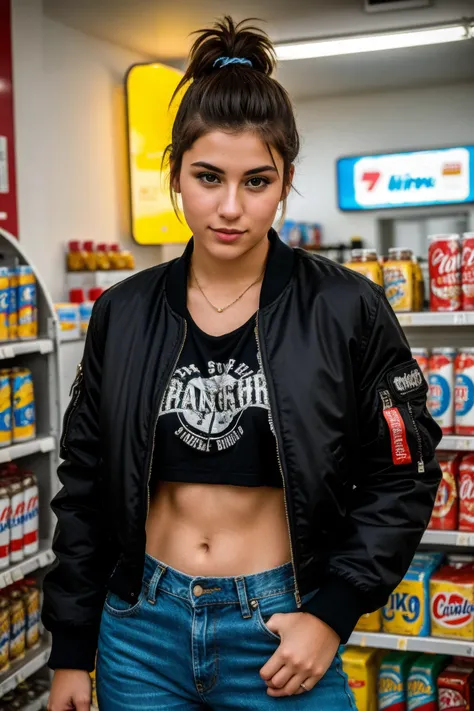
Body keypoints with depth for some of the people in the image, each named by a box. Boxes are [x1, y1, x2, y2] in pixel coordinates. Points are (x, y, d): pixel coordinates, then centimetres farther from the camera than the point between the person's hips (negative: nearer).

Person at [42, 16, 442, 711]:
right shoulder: (124, 314, -1)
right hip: (141, 631, 3)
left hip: (282, 635, -2)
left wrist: (333, 612, -10)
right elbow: (85, 488, 5)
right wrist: (70, 652, 7)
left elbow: (402, 478, -3)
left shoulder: (346, 309, -8)